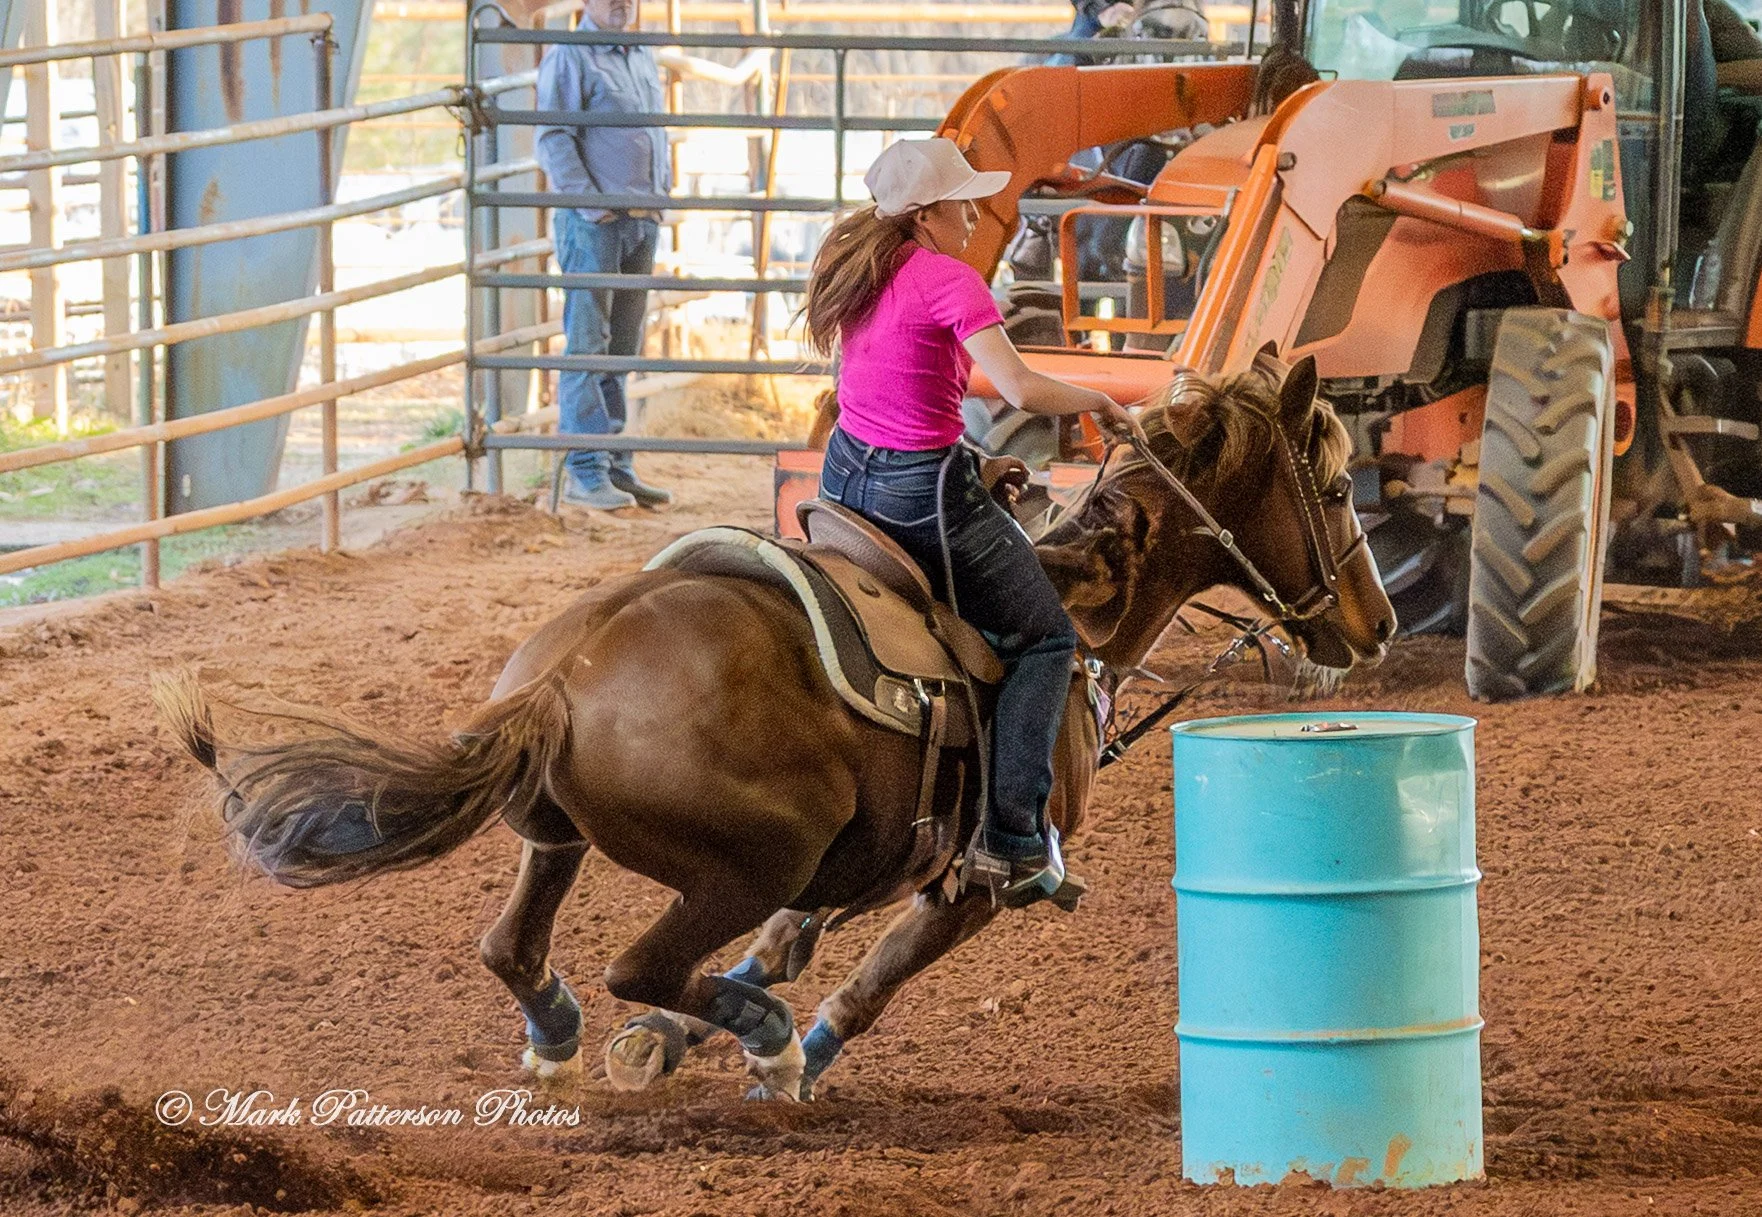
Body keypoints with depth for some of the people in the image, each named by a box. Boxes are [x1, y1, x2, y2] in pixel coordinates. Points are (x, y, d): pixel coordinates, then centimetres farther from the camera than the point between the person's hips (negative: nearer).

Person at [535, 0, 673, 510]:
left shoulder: (644, 60, 17)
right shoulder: (569, 57, -7)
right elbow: (554, 141, -13)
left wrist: (662, 193, 12)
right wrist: (590, 201, -19)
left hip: (642, 221, 8)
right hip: (592, 221, -8)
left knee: (623, 349, 11)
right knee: (587, 347, -6)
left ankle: (617, 467, 15)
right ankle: (585, 473, -6)